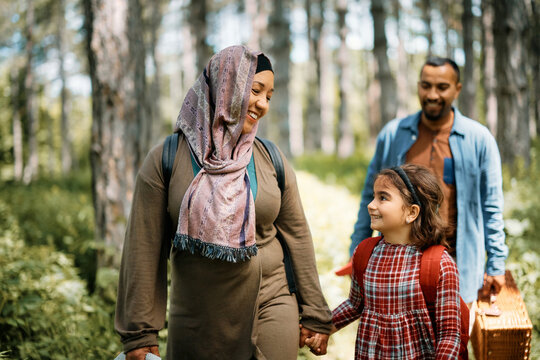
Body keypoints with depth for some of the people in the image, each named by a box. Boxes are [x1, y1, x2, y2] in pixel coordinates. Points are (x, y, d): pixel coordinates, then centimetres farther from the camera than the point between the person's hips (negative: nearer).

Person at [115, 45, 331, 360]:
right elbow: (144, 248, -6)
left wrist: (314, 314, 8)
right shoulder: (166, 159, -6)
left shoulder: (271, 159, 2)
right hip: (195, 324, -1)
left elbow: (297, 235, 7)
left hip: (270, 310, 2)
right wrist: (140, 334, -6)